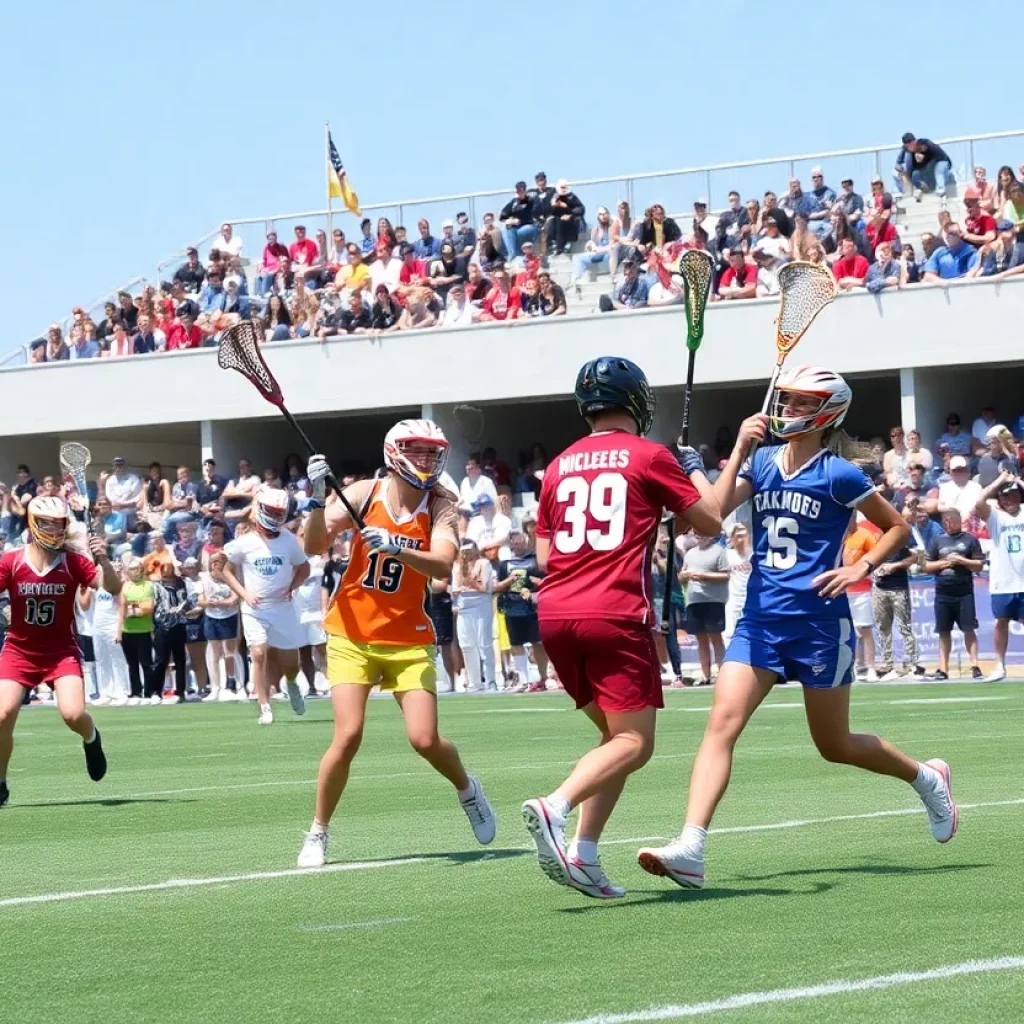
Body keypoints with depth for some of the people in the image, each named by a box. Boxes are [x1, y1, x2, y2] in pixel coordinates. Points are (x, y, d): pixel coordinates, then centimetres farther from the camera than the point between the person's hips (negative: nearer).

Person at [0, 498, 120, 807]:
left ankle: (91, 739, 20)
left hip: (61, 651, -1)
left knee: (73, 714, -19)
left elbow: (113, 588, -15)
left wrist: (103, 560, -32)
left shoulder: (73, 562, -8)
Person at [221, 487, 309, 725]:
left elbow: (304, 568, 11)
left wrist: (293, 587, -7)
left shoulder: (289, 541, -4)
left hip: (283, 607, 1)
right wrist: (244, 594, -8)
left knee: (289, 660, 8)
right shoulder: (244, 543, -7)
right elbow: (228, 571, 5)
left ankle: (291, 684, 44)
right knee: (259, 654, -14)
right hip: (255, 609, -1)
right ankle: (265, 709, -9)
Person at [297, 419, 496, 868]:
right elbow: (314, 547, -12)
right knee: (348, 735, -14)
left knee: (425, 739, -9)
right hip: (352, 634, 0)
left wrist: (397, 548, -39)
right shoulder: (364, 494, -6)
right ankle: (317, 833, 4)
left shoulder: (440, 506, -6)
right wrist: (318, 498, -27)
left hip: (407, 640, 1)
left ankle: (467, 788, 25)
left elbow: (442, 565, -22)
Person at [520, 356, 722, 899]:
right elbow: (711, 521, 10)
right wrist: (695, 469, 25)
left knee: (614, 734, 16)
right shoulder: (649, 455, 1)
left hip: (554, 614, 6)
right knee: (634, 743, -6)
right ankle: (555, 807, -31)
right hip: (615, 613, -6)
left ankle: (584, 854, 2)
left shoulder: (559, 466, 15)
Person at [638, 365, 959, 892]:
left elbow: (898, 527, 5)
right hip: (760, 618, 4)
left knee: (835, 745, 9)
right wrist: (740, 447, -8)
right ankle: (690, 850, -25)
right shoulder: (762, 462, 8)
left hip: (819, 622, -4)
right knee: (722, 722, -15)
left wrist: (862, 567, -9)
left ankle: (927, 777, 37)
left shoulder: (838, 475, -5)